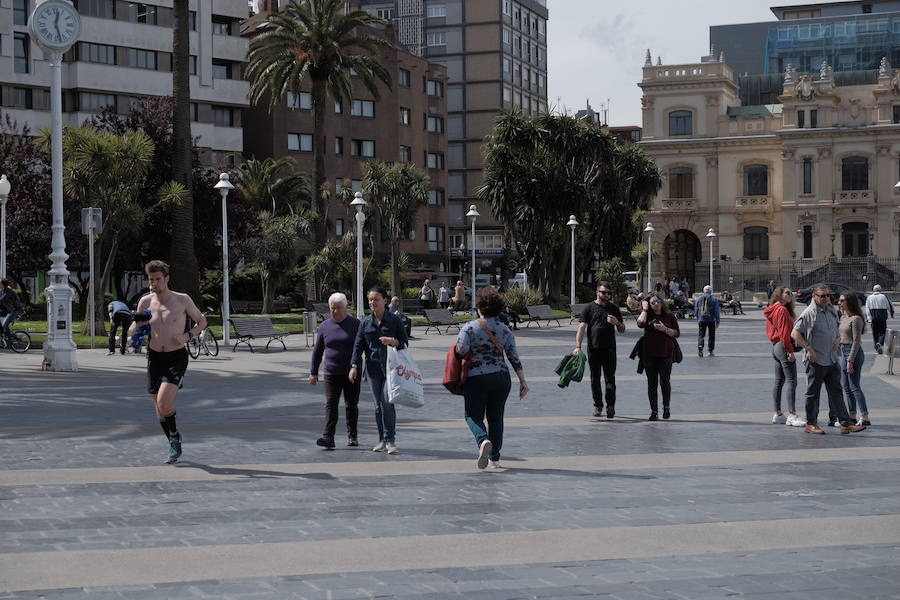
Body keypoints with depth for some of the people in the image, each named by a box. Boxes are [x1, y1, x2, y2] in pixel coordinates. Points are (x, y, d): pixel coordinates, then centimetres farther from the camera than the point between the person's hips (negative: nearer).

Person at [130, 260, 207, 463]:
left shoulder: (182, 300, -3)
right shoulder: (145, 302, 4)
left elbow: (202, 321, 7)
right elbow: (133, 331, 9)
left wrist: (188, 335, -11)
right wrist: (138, 325, -15)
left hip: (176, 357, -4)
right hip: (154, 357, 4)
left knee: (164, 404, -20)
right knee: (159, 408, 8)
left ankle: (175, 435, 5)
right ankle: (174, 446, 26)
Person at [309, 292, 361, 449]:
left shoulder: (355, 324, 0)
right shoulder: (324, 327, 6)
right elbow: (317, 350, 12)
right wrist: (313, 372, 10)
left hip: (352, 373, -1)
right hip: (331, 374, 1)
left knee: (351, 405, 7)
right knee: (330, 404, -9)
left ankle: (352, 436, 20)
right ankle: (328, 437, -15)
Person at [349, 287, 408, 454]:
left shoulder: (394, 320, 0)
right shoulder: (365, 323, 9)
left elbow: (404, 343, 2)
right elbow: (358, 346, 7)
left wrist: (392, 341, -18)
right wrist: (354, 366, -4)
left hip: (391, 366, -4)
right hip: (374, 368, 4)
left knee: (387, 401, -14)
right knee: (378, 405, 7)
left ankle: (390, 440, -7)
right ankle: (383, 440, 15)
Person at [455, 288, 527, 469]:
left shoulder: (469, 328, -7)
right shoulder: (504, 330, 4)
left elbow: (460, 353, -14)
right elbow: (514, 358, 2)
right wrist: (523, 381, 5)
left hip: (476, 378, -3)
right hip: (501, 377, 3)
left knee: (473, 415, 9)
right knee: (496, 417, 14)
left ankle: (483, 441, -21)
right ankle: (495, 458, 16)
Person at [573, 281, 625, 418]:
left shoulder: (614, 308, 10)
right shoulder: (589, 308, 4)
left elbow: (622, 330, 14)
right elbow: (582, 328, -3)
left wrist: (616, 322, -9)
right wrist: (578, 346, -14)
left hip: (609, 349, 0)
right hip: (593, 349, 0)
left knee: (610, 378, -6)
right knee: (595, 378, 7)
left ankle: (610, 406, -4)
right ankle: (598, 406, 17)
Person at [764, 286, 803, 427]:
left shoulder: (772, 310, 15)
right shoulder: (782, 310, -14)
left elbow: (769, 331, 19)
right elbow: (784, 333, -19)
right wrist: (790, 351, -18)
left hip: (775, 347, 10)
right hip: (783, 347, -10)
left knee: (779, 382, 13)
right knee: (791, 382, -10)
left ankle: (778, 414, 17)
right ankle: (792, 416, -14)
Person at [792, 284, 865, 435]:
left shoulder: (832, 312, 10)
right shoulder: (808, 314, -13)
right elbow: (795, 334, -16)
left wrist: (836, 341, 9)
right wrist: (809, 349, -19)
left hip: (832, 359, 7)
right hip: (816, 360, -7)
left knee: (836, 392, 7)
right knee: (813, 393, 3)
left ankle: (845, 424, 8)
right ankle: (810, 424, 14)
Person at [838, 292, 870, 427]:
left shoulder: (856, 319, -16)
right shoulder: (843, 317, 12)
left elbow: (856, 341, -18)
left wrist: (850, 361, -20)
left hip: (854, 353, -10)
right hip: (844, 351, 10)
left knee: (854, 386, -8)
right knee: (846, 386, 12)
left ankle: (865, 418, -6)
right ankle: (852, 417, 18)